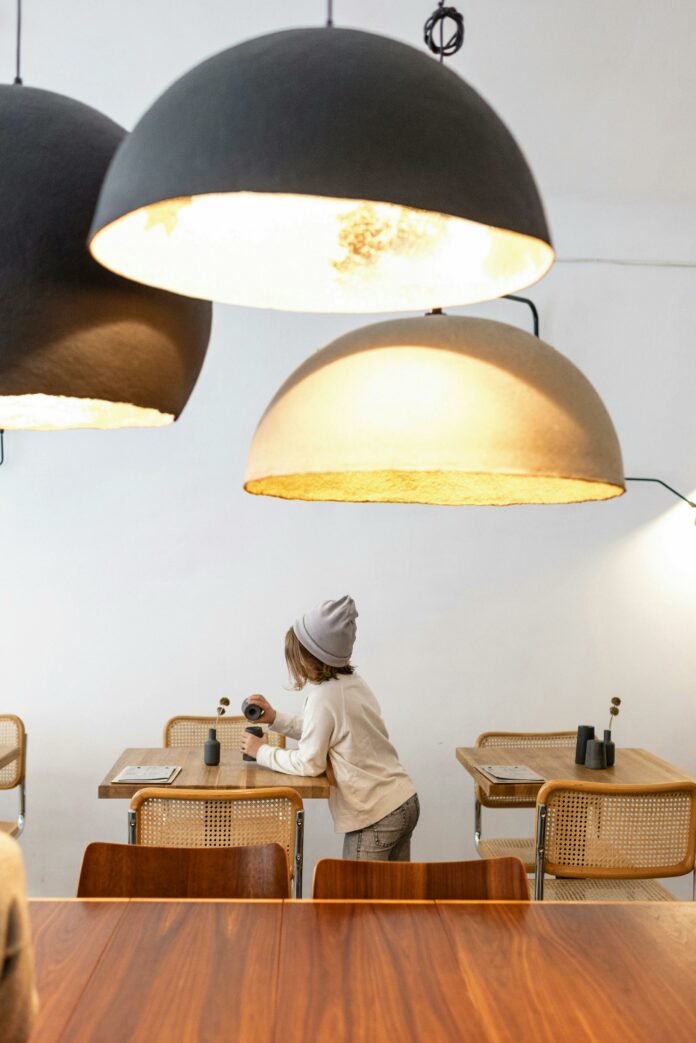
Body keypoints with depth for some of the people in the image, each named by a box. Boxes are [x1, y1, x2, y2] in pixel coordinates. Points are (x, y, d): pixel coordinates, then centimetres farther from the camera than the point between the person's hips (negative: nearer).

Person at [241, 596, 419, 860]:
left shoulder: (323, 696, -18)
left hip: (375, 815, -8)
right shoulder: (352, 682, 6)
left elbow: (309, 763, -13)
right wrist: (275, 719, 13)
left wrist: (262, 752, -1)